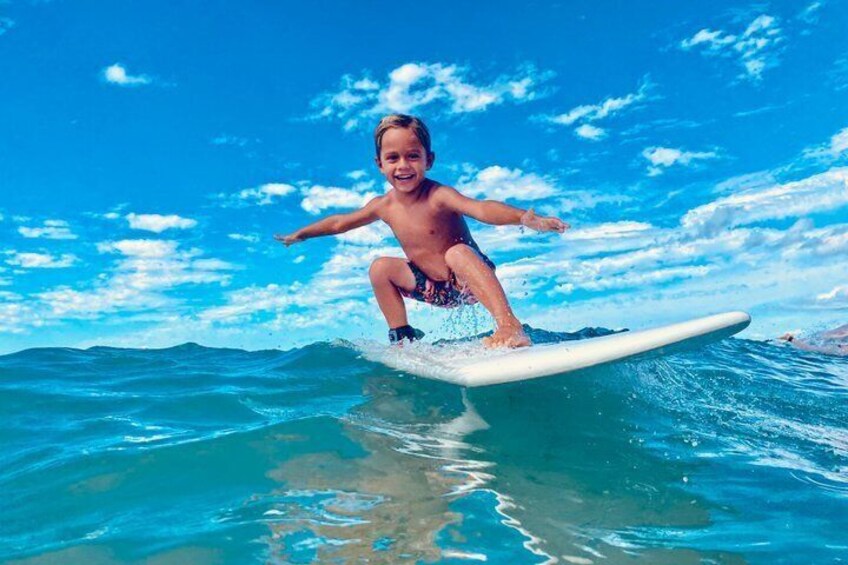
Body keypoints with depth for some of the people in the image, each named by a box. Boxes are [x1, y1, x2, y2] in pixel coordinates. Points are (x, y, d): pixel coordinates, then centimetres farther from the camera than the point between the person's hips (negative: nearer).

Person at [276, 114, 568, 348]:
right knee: (381, 267, -2)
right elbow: (340, 222, 14)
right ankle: (403, 338, 9)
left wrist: (525, 217, -60)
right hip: (436, 289, 7)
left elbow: (482, 209, -42)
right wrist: (301, 234, 24)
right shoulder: (384, 205, -4)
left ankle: (510, 328, -45)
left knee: (457, 252, -36)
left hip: (471, 280, -7)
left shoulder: (438, 196, -23)